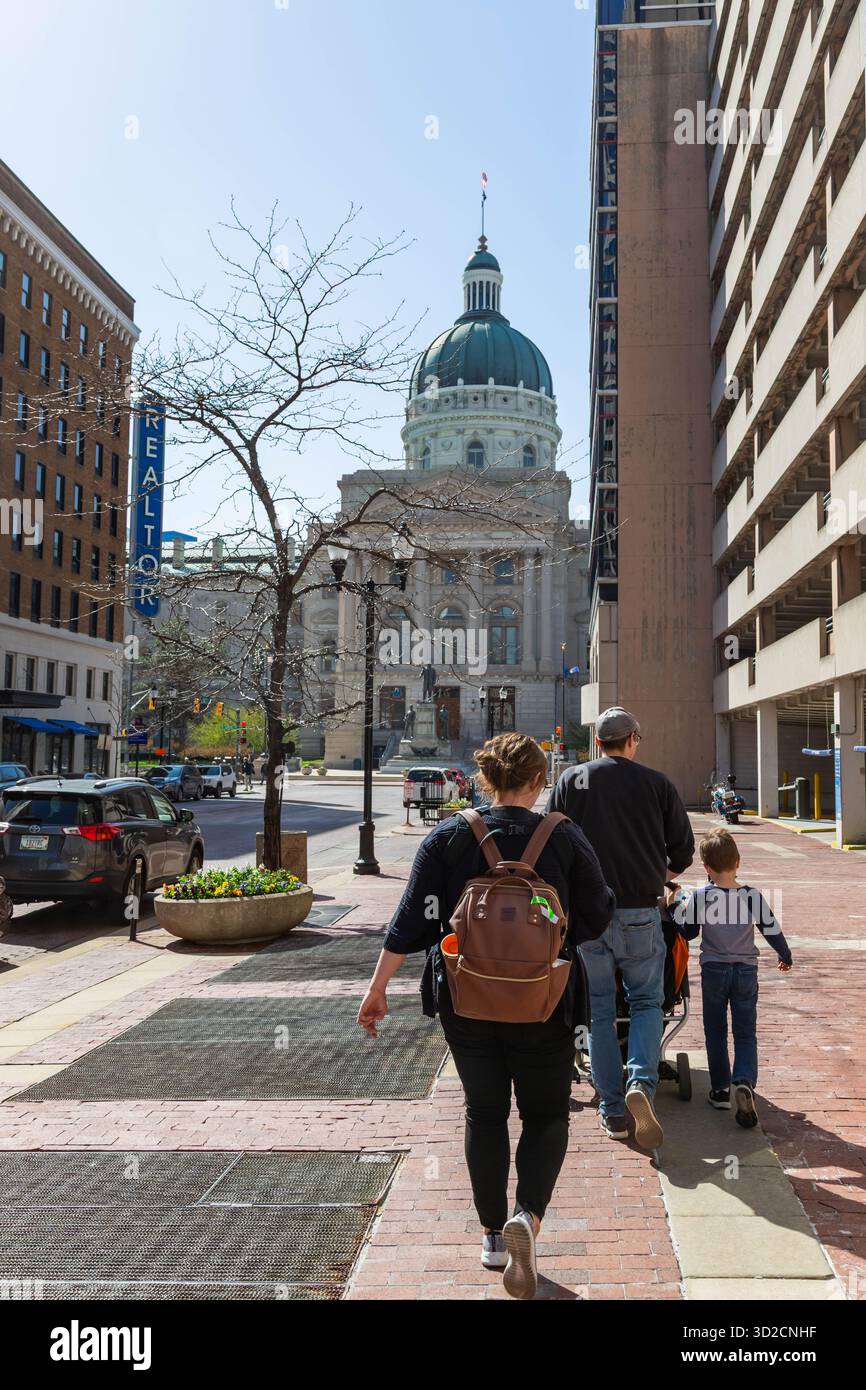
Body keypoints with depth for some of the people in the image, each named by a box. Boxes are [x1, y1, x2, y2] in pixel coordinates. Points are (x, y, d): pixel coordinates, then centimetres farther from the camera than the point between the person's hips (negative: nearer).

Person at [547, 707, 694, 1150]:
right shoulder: (657, 784, 0)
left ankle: (613, 1111, 15)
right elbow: (683, 848, 5)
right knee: (647, 1001, 14)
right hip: (640, 913, -1)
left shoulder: (570, 781, 3)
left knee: (599, 1011, 11)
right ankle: (641, 1082, -8)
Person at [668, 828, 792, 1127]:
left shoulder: (698, 898, -12)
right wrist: (786, 956, 17)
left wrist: (673, 905, 14)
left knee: (716, 1032, 14)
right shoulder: (753, 896, -10)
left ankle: (720, 1090, 19)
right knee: (746, 1033, 9)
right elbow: (772, 931, -1)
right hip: (746, 971, 1)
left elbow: (686, 932, -1)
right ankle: (745, 1083, -13)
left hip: (713, 971, 0)